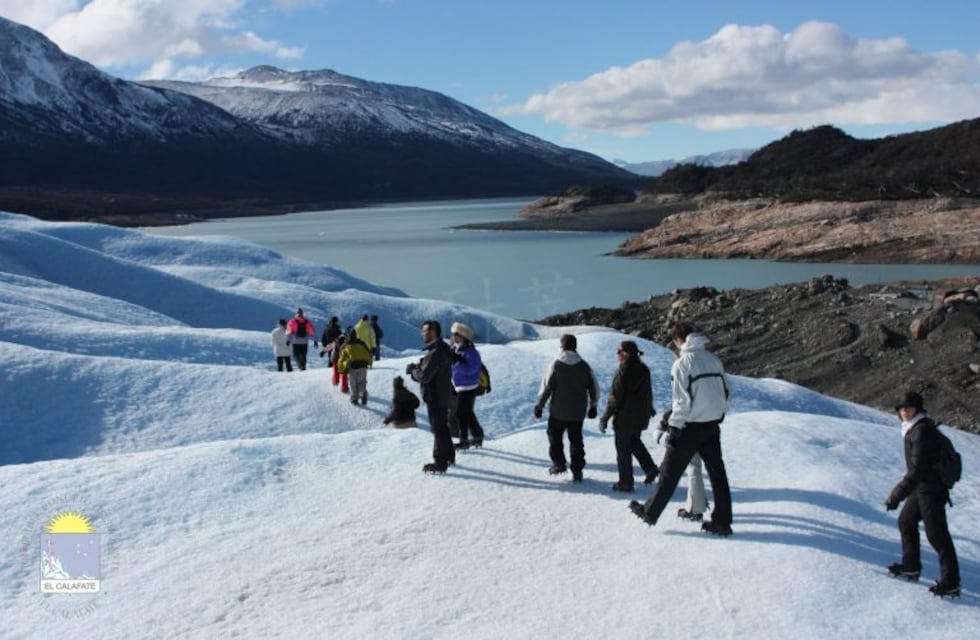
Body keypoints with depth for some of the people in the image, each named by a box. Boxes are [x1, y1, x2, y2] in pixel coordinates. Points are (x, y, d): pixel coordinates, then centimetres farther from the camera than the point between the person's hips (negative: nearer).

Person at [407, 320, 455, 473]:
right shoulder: (444, 349, 8)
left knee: (438, 429, -1)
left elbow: (424, 376, -25)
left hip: (435, 397, -10)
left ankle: (440, 462, 7)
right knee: (443, 426, 22)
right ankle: (449, 456, 34)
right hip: (443, 394, 10)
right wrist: (418, 368, 0)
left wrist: (413, 370, -7)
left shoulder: (435, 353, -25)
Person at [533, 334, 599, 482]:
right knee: (576, 440, 12)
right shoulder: (584, 366, -1)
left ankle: (559, 462, 8)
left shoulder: (556, 364, -11)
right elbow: (594, 388, 4)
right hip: (578, 413, 3)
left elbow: (546, 387, -11)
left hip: (558, 411, -3)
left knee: (555, 437, 17)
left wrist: (539, 406, -2)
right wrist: (593, 406, 18)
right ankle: (577, 471, 11)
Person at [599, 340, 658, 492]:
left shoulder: (623, 371, -19)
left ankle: (626, 482, 9)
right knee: (635, 441, 26)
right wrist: (649, 410, 30)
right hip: (641, 416, 7)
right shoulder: (644, 370, 3)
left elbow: (615, 398, -18)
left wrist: (605, 418, -11)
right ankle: (650, 467, 13)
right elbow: (648, 393, 15)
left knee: (623, 449, 4)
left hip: (625, 418, -7)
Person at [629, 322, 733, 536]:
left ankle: (650, 512, 20)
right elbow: (725, 394, 9)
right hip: (712, 426, 6)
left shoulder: (682, 363, -15)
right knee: (717, 472, 10)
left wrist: (673, 426, -8)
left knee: (670, 472, 6)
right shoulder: (714, 360, 5)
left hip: (689, 427, -6)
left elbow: (682, 402, -18)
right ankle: (722, 521, 12)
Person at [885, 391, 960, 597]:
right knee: (906, 522, 21)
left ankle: (951, 583, 2)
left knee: (936, 534, -6)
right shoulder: (914, 429, 10)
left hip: (931, 490, -10)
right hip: (922, 488, 10)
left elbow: (916, 470, -25)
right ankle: (910, 567, 33)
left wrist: (897, 495, -26)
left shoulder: (922, 431, -21)